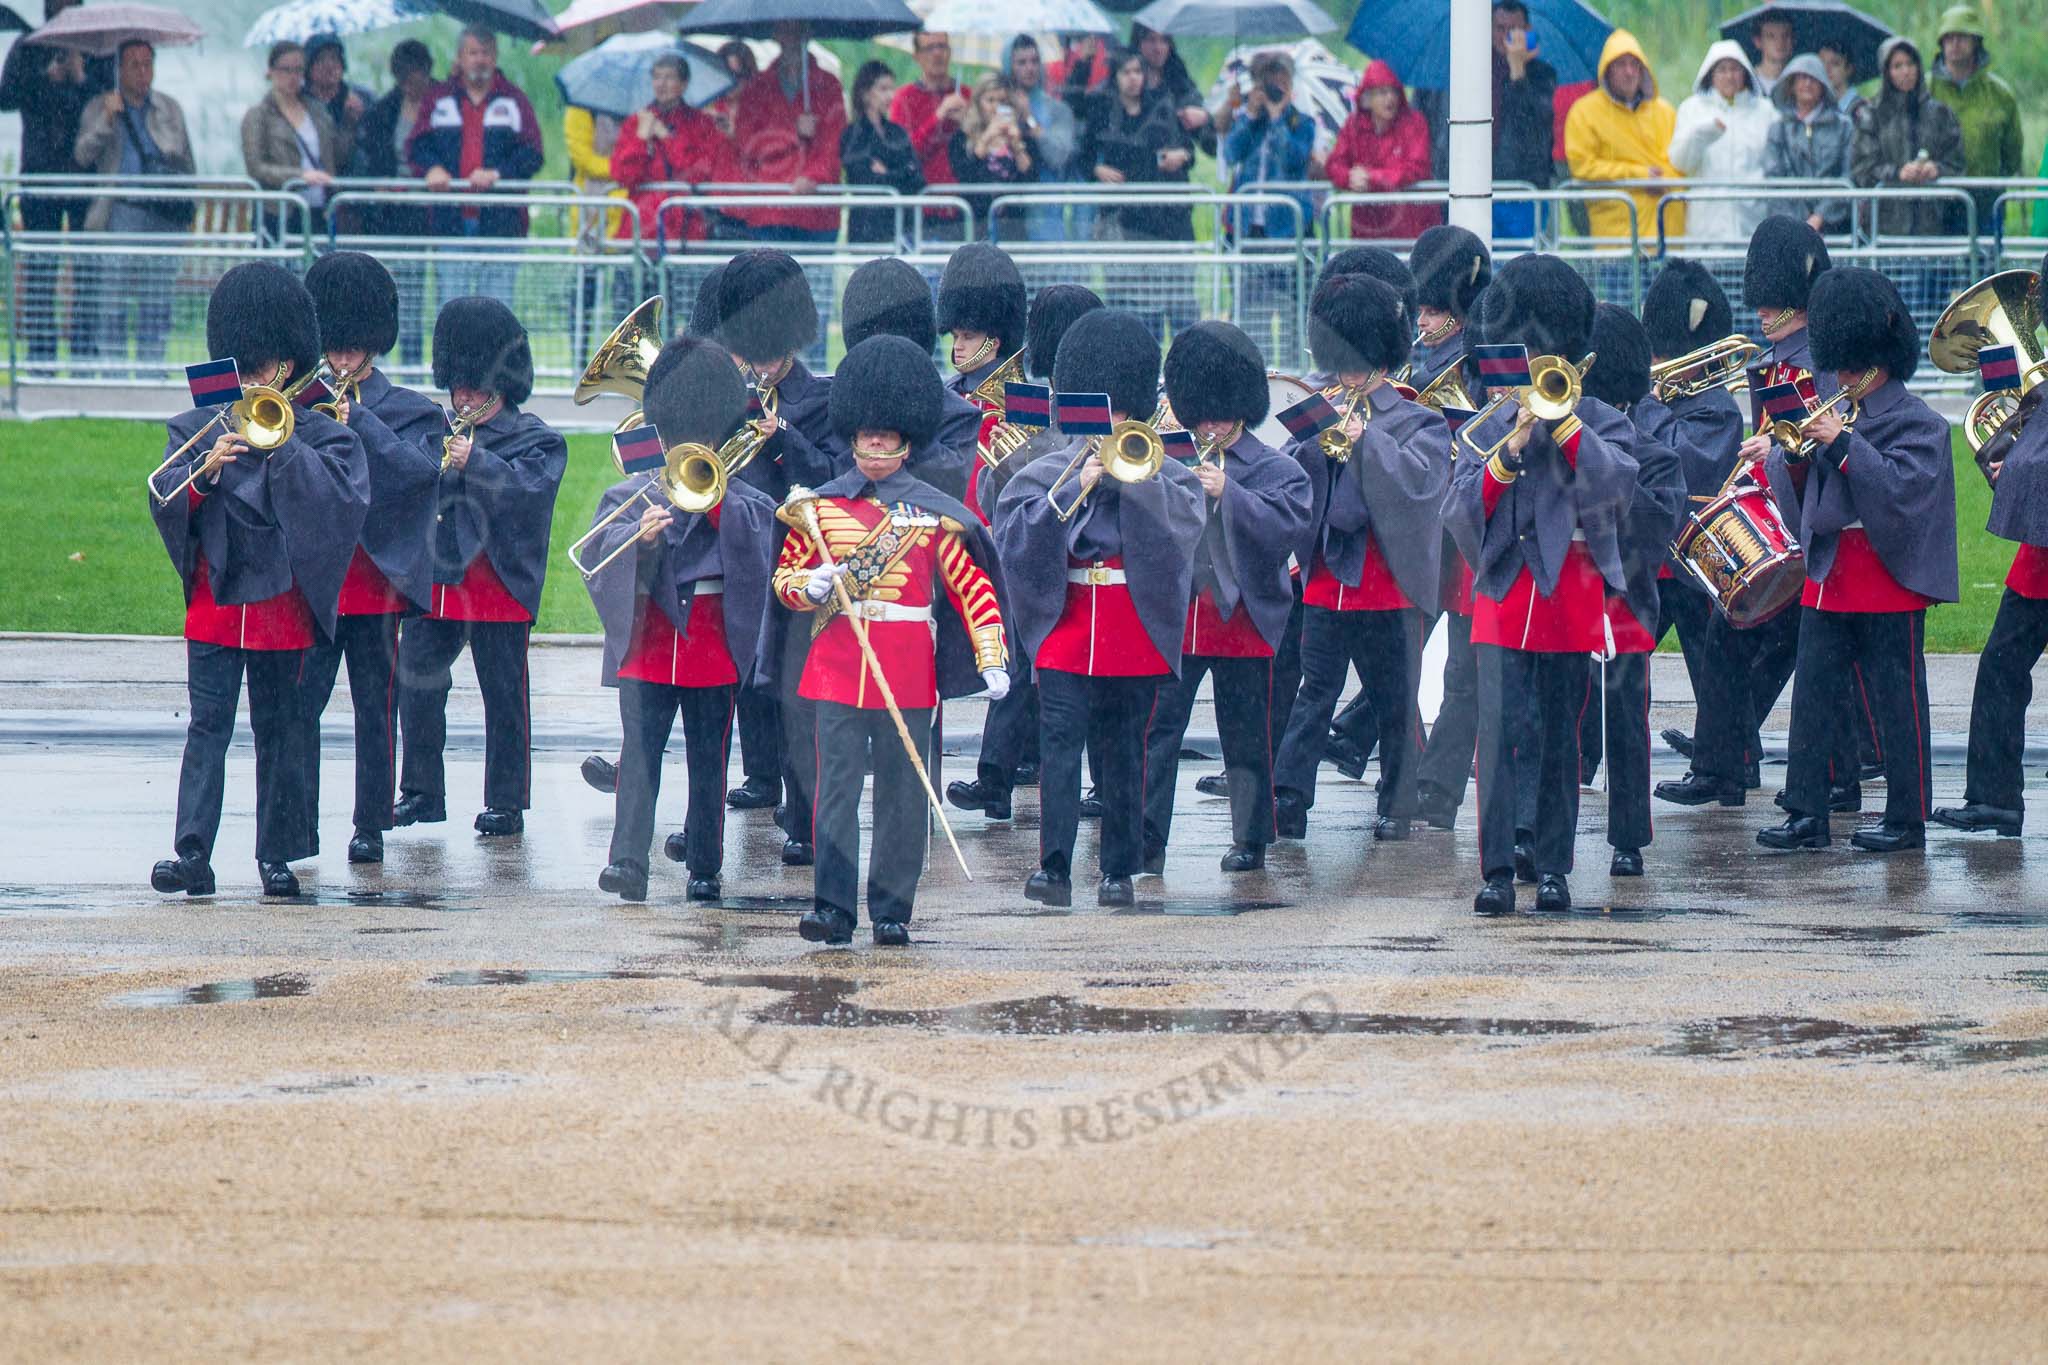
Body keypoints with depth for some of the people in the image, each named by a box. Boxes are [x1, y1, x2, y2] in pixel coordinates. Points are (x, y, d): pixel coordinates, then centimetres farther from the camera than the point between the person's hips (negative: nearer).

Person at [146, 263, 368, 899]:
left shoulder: (320, 435, 3)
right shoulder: (196, 429, 7)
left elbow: (347, 499, -12)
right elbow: (164, 500, -1)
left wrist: (282, 446, -16)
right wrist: (207, 469, -19)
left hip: (283, 602, -1)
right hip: (214, 602, 1)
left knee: (278, 728, 6)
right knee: (207, 726, -6)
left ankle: (277, 856, 11)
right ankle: (192, 853, -11)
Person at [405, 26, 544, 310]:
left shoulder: (514, 101, 10)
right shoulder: (439, 100, 12)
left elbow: (531, 154, 0)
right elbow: (416, 146, 4)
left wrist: (497, 173, -17)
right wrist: (432, 168, -18)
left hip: (500, 222, -1)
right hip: (451, 222, 1)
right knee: (450, 307, -1)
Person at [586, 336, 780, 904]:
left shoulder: (743, 502, 7)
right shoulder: (629, 494, 7)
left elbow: (754, 543, -12)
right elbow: (605, 544, -9)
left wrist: (713, 496, -18)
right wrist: (640, 536, -28)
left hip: (713, 645, 0)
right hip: (648, 645, 0)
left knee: (708, 759, 7)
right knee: (639, 751, -9)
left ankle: (705, 864, 17)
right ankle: (628, 860, -16)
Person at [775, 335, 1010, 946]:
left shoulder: (934, 514, 4)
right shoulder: (820, 506, 7)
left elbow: (972, 586, 4)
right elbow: (786, 574, 14)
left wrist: (991, 660, -5)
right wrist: (810, 587, -10)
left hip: (908, 670, 0)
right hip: (838, 665, 0)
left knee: (903, 791, 3)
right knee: (837, 786, -6)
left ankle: (892, 911, 9)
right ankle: (833, 907, -6)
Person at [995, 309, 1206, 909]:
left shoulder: (1162, 475, 7)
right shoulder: (1043, 475, 6)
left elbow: (1185, 520, -13)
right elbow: (1015, 538, -8)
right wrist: (1077, 488, -14)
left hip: (1135, 640, 1)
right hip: (1064, 633, 0)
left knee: (1123, 754, 6)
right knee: (1059, 746, -11)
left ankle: (1119, 869, 13)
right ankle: (1054, 866, -14)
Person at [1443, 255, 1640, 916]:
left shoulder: (1601, 423, 5)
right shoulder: (1481, 432, 7)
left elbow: (1618, 483, -15)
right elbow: (1463, 512, -4)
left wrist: (1563, 421, -16)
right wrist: (1511, 447, -14)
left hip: (1571, 594, 0)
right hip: (1505, 596, 0)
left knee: (1559, 738, 6)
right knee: (1499, 731, -10)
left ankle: (1551, 866, 14)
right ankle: (1498, 871, -11)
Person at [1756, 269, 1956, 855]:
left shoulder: (1918, 425, -5)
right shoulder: (1836, 416, 11)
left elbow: (1904, 487, -20)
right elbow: (1798, 499, 12)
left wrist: (1843, 444, -22)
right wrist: (1796, 456, -9)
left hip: (1889, 580, -6)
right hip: (1829, 577, 6)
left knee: (1897, 703, 0)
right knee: (1814, 694, 2)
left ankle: (1908, 818, 8)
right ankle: (1806, 814, 4)